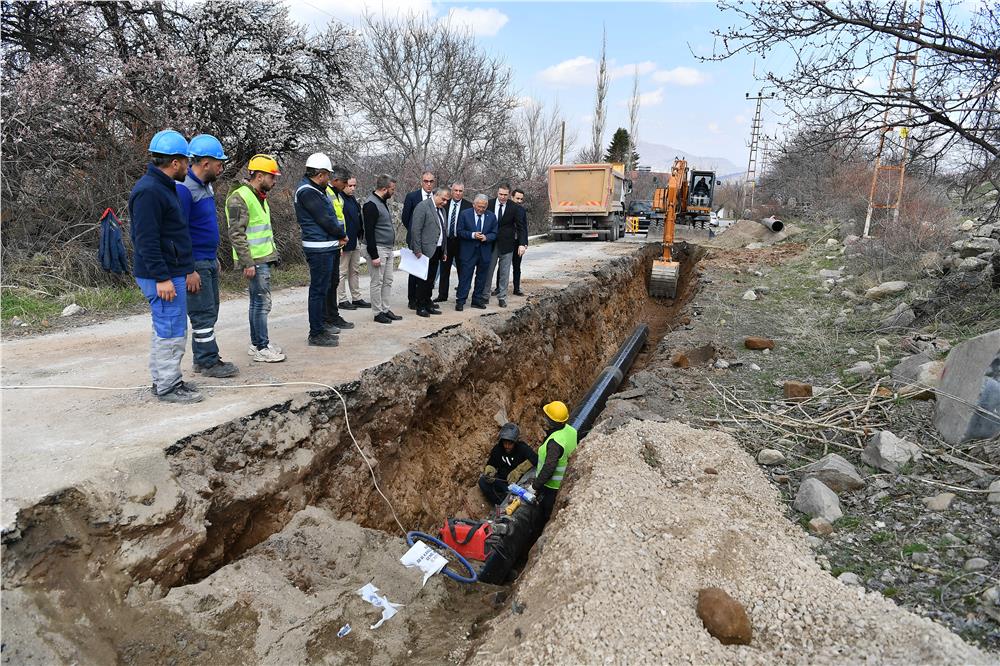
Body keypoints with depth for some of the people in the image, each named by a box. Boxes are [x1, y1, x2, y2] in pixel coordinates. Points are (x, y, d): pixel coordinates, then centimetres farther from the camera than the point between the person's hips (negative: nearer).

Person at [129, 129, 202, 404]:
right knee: (172, 331, -5)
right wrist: (162, 278, -23)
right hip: (163, 276, -11)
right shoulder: (148, 191, -17)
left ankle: (163, 380, 27)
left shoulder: (162, 187, 17)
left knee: (165, 330, 16)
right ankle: (167, 386, 5)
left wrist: (189, 270, 23)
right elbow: (146, 240, -22)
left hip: (173, 273, 11)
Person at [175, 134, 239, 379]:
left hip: (208, 261, 10)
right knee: (204, 314, -3)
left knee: (209, 313, 14)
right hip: (195, 264, -9)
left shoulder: (206, 186, 13)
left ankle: (203, 359, 23)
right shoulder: (184, 189, -17)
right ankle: (209, 362, 6)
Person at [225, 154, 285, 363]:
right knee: (262, 302, -7)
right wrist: (248, 263, -21)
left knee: (258, 302, 14)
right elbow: (236, 234, -19)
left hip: (263, 259, 10)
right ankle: (261, 348, 0)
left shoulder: (259, 197, 17)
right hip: (254, 262, -10)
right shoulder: (239, 198, -14)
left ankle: (257, 343, 23)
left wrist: (272, 253, 21)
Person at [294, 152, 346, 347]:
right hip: (319, 248, -11)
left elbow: (327, 216, 14)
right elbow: (325, 219, -18)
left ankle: (320, 327, 30)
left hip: (324, 247, 11)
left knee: (322, 288, 18)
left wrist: (337, 235, 2)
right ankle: (316, 334, 2)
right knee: (318, 289, -5)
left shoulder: (313, 190, 17)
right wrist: (342, 235, -3)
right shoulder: (307, 191, -16)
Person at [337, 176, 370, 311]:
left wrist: (361, 237, 14)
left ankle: (356, 298, 22)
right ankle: (342, 300, 8)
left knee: (354, 271, 14)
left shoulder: (353, 200, 14)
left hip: (356, 242, 9)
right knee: (343, 272, 1)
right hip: (345, 243, -9)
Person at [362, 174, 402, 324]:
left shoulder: (383, 202, 14)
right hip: (377, 249, -9)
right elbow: (369, 232, -20)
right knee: (377, 282, -1)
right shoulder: (371, 205, -16)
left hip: (388, 249, 10)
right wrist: (374, 255, -21)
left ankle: (385, 309, 19)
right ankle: (378, 313, 6)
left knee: (388, 281, 12)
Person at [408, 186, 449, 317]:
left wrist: (443, 251, 17)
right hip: (425, 250, -7)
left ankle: (428, 304, 21)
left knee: (431, 279, 12)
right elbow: (416, 230, -14)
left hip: (437, 250, 8)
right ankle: (421, 307, 7)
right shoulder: (423, 206, -10)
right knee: (423, 279, -1)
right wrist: (417, 251, -17)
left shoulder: (441, 210, 16)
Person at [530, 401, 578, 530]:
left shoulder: (555, 442, -34)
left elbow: (549, 468, -30)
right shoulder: (571, 430, -9)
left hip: (550, 485, -9)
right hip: (566, 480, 9)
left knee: (545, 512, 13)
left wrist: (536, 484, -18)